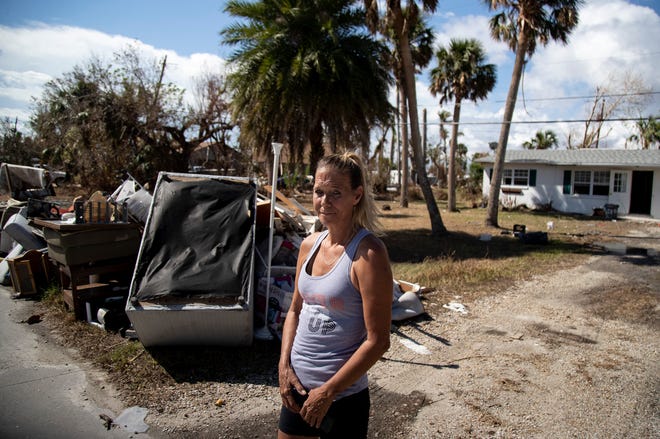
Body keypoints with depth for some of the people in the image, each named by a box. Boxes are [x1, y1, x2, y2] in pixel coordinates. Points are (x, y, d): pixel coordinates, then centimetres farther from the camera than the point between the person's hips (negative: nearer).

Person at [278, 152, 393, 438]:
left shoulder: (367, 253, -19)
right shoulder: (309, 245, 0)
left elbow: (377, 340, -19)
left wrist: (328, 392, -14)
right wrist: (284, 366, 0)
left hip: (343, 396, -6)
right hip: (297, 387, 6)